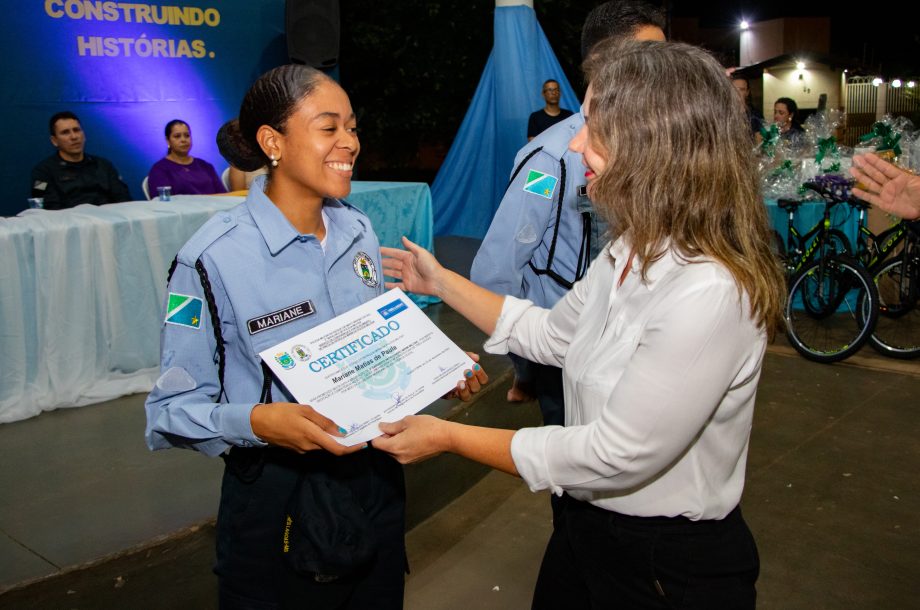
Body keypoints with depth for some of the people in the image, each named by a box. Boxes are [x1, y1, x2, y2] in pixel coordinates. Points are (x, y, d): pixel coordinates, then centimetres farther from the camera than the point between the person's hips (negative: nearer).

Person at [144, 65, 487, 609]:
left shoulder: (358, 230, 1)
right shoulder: (214, 259, -18)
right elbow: (173, 411, -15)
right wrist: (257, 421, -32)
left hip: (376, 478, 6)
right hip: (277, 499, -5)